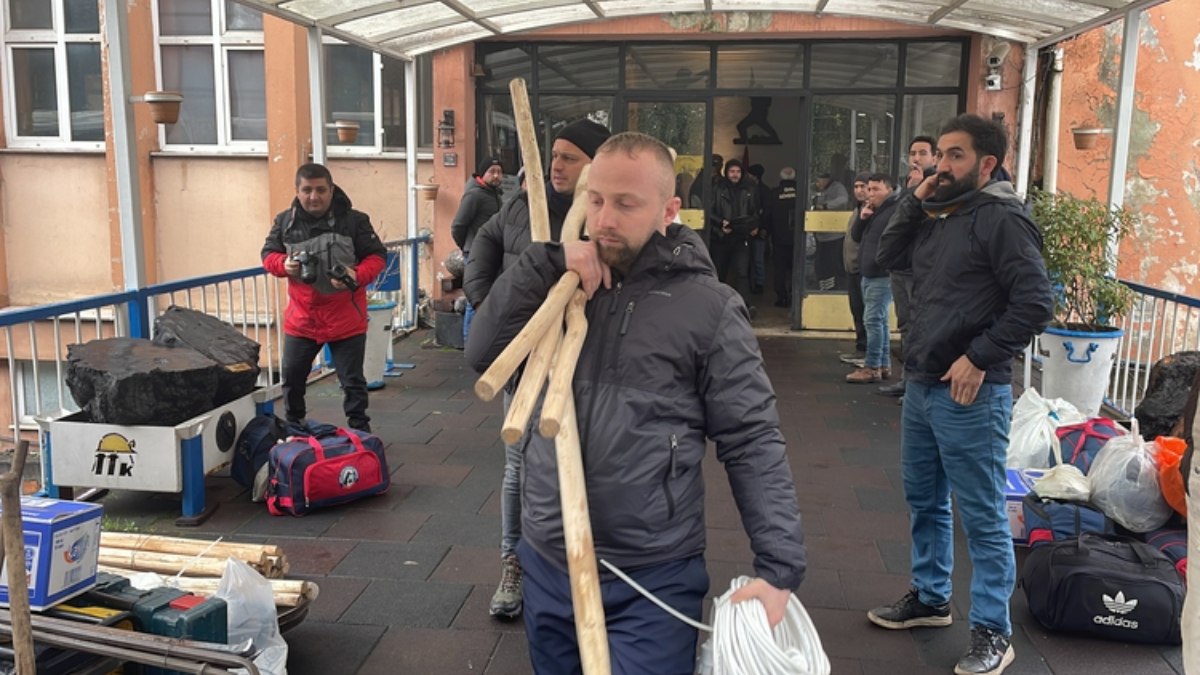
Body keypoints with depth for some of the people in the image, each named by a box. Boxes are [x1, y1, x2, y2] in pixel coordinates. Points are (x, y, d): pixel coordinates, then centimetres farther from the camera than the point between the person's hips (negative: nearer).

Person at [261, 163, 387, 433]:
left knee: (352, 380, 6)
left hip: (346, 318, -3)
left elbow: (377, 256, -6)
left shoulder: (354, 220, -9)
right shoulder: (284, 221, 1)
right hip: (301, 317, 3)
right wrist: (283, 264, -15)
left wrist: (358, 276, -25)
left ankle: (360, 432, 19)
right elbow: (268, 255, 8)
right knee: (292, 377, 13)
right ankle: (293, 428, 34)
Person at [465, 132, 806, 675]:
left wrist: (779, 565, -14)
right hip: (546, 563, 5)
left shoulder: (708, 308, -8)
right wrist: (545, 262, -12)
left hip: (652, 580, -4)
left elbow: (754, 444, -8)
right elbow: (483, 354, -3)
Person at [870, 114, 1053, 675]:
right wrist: (913, 202, 0)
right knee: (923, 501, 19)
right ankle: (930, 598, 36)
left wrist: (980, 358, -17)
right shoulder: (935, 216, 12)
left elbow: (1035, 303, -17)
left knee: (982, 517, 2)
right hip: (920, 385, 8)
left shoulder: (1000, 218, -12)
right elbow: (881, 258, 9)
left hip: (969, 394, -8)